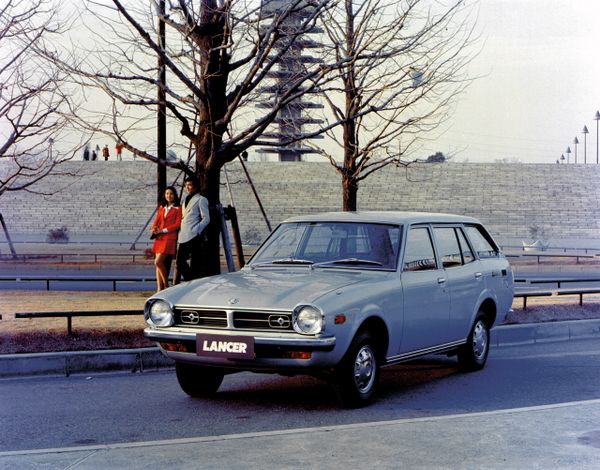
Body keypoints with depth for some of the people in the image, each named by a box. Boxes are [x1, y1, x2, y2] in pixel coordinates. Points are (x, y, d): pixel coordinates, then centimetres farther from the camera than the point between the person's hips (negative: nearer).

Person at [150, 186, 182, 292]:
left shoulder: (178, 209, 1)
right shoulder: (161, 208, 19)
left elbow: (178, 224, -7)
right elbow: (156, 221, 16)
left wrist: (164, 230, -13)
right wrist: (154, 229, -6)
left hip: (169, 238, -6)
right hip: (159, 239, 6)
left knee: (158, 262, -15)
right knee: (159, 264, 2)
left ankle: (166, 285, 0)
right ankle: (159, 289, 4)